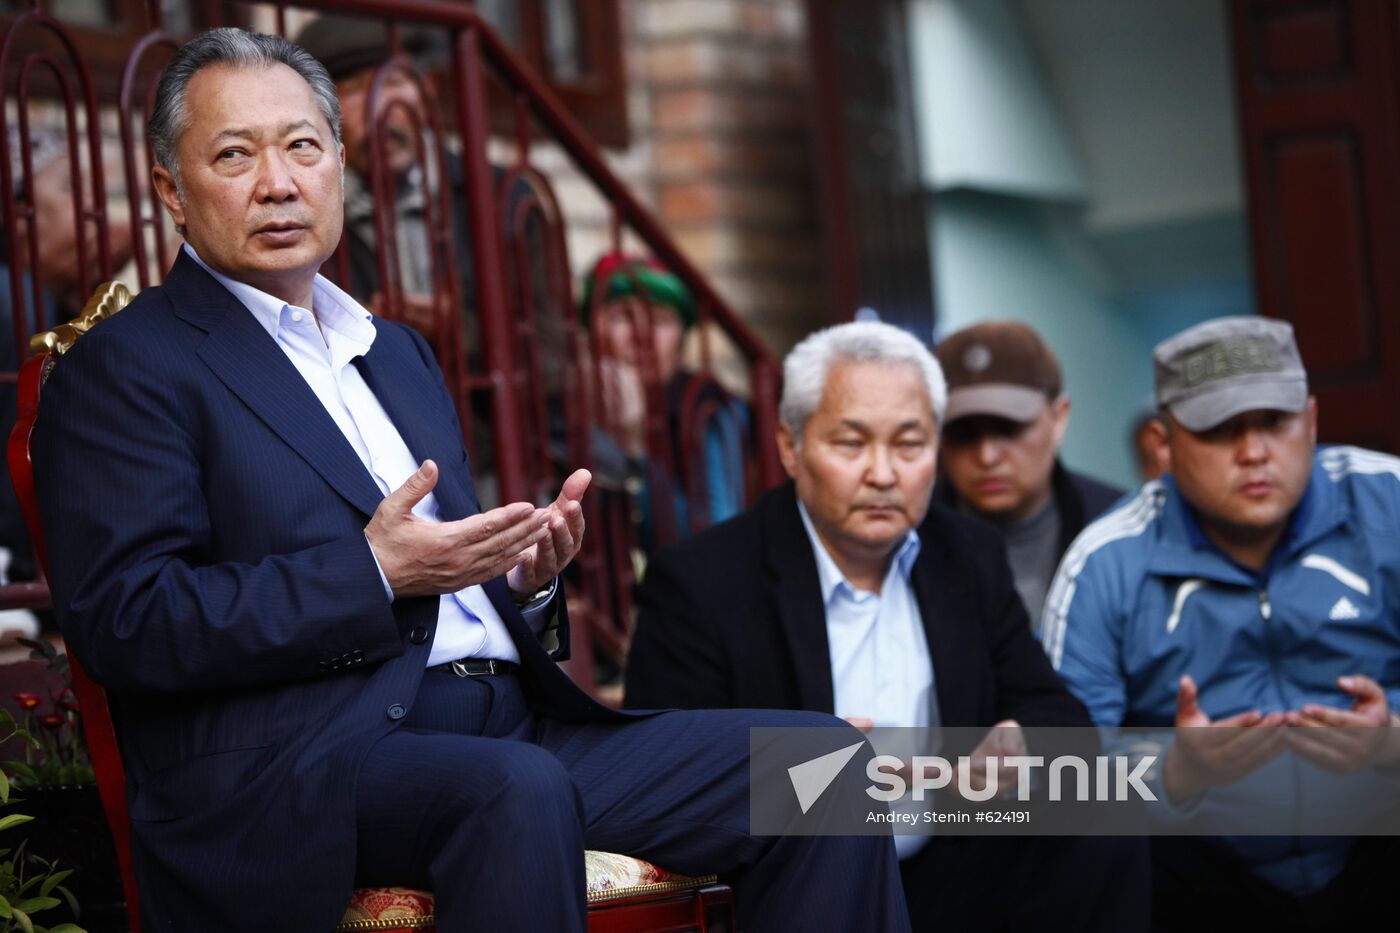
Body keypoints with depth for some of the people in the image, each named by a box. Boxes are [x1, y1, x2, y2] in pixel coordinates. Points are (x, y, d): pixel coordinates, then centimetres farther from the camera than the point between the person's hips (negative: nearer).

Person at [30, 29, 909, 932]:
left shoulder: (400, 352, 25)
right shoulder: (124, 370, 2)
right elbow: (124, 620, -10)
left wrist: (525, 575, 5)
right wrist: (372, 573, -18)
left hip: (515, 727, 7)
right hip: (297, 766, -7)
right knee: (515, 788, -39)